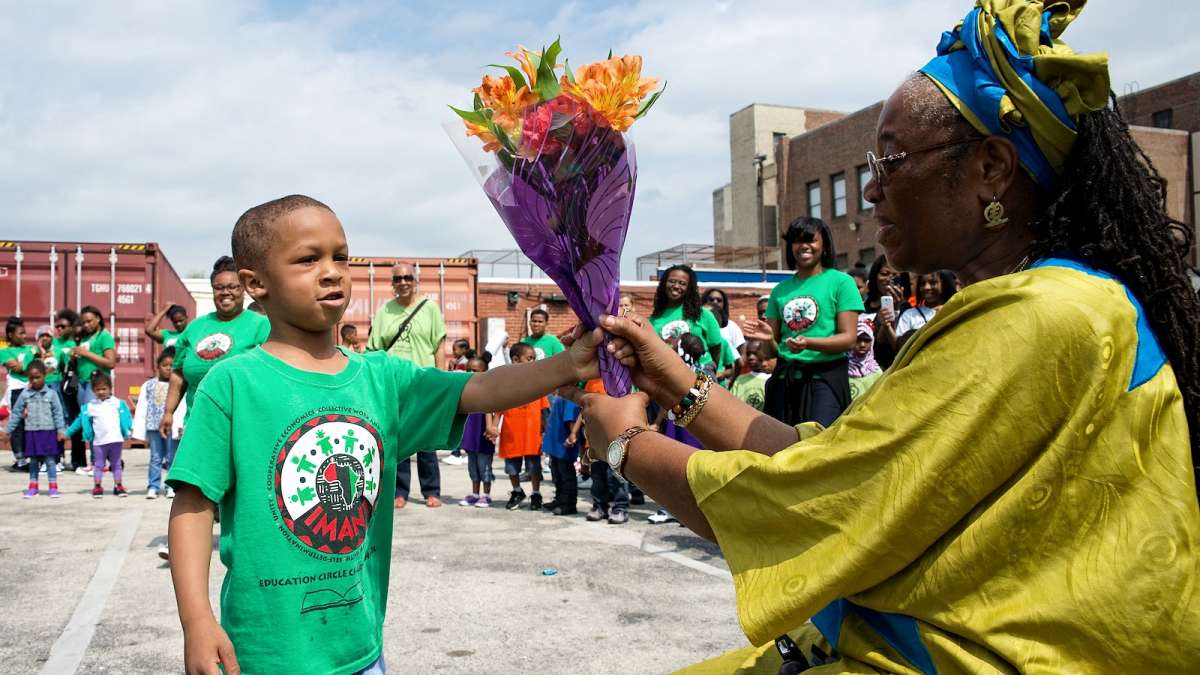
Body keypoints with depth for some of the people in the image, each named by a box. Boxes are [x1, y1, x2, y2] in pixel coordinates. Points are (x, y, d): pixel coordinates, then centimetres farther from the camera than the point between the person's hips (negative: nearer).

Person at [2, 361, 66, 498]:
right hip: (31, 432, 2)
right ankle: (33, 486, 19)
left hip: (48, 431, -2)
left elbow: (58, 413, -2)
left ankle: (53, 487, 5)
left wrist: (61, 430, -7)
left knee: (50, 460, 1)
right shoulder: (25, 394, 3)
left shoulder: (51, 394, -3)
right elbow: (16, 413, 8)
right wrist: (9, 430, 9)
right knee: (33, 461, 10)